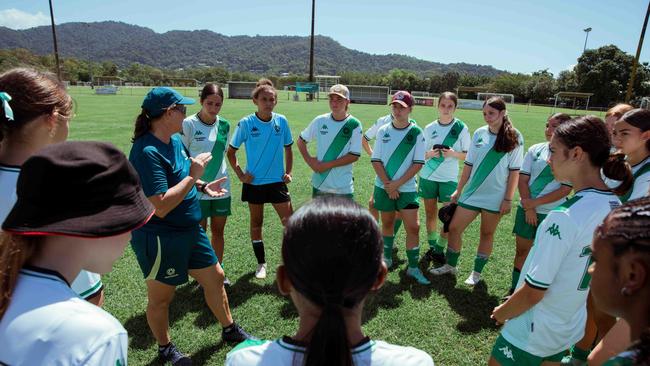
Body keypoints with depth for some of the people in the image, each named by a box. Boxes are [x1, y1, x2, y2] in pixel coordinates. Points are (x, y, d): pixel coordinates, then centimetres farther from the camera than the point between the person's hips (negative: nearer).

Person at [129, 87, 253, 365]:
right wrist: (193, 176, -24)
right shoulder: (147, 152, -25)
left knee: (215, 277, 18)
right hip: (160, 238, -9)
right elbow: (161, 206, -30)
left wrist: (203, 186, 2)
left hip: (190, 230, 9)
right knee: (161, 298, 14)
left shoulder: (176, 140, 3)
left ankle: (229, 329, 41)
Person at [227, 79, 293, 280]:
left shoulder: (281, 121, -3)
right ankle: (261, 263, 29)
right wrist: (240, 175, -5)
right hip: (254, 182, -1)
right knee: (256, 223, 11)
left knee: (290, 222, -3)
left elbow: (288, 148, 10)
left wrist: (288, 172, 3)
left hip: (277, 181, 1)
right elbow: (231, 151, 1)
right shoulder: (246, 123, -8)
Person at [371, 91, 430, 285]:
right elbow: (376, 160, -1)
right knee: (387, 223, 15)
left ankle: (413, 267, 10)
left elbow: (418, 163, -8)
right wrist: (387, 184, -12)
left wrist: (397, 184, -14)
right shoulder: (383, 131, 1)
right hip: (384, 187, 2)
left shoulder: (416, 133, -4)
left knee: (413, 227, -4)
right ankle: (387, 258, 33)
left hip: (407, 188, -2)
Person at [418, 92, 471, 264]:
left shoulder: (462, 128, -3)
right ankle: (431, 246, 24)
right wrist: (429, 154, -13)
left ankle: (439, 249, 14)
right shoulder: (429, 128, 3)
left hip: (449, 178, -2)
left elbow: (468, 155, -1)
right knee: (430, 213, 9)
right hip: (428, 176, 2)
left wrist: (454, 153, -20)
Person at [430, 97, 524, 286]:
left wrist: (508, 199, -10)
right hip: (471, 193, 4)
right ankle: (450, 265, 26)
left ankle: (477, 272, 28)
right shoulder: (479, 133, 2)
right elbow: (469, 164, 6)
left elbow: (515, 170, -7)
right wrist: (458, 190, 8)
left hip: (495, 197, -3)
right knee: (454, 228, 6)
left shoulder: (514, 138, -7)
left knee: (487, 234, 11)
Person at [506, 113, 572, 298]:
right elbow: (522, 179, 0)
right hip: (526, 209, 3)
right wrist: (528, 207, -8)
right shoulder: (535, 149, 1)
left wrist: (535, 203, -14)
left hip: (552, 213, -3)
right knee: (521, 249, 12)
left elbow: (566, 189, -12)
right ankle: (514, 288, 27)